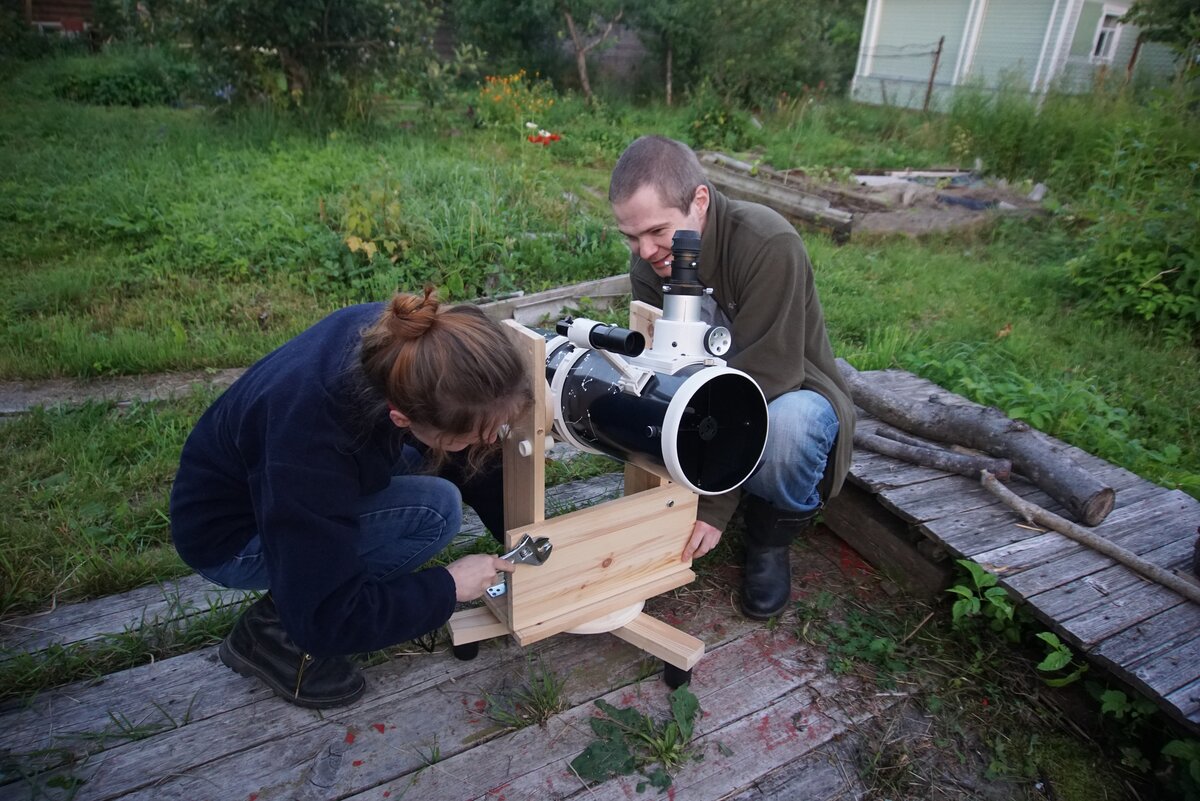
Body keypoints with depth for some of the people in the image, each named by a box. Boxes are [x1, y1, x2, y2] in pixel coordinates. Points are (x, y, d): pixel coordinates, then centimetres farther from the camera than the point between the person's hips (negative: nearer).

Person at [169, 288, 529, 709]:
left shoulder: (395, 335, -23)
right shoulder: (311, 444, -41)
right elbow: (323, 617, -28)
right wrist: (447, 587, -20)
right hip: (230, 534, -7)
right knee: (435, 510, -23)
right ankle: (273, 630, -5)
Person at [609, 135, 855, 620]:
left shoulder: (769, 244, -28)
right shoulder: (648, 263, -10)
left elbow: (764, 377, -31)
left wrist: (714, 507, -30)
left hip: (790, 393, -4)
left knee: (787, 421, -41)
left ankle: (773, 535, -6)